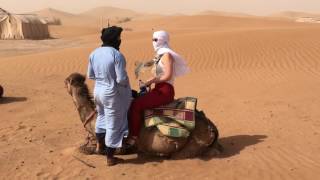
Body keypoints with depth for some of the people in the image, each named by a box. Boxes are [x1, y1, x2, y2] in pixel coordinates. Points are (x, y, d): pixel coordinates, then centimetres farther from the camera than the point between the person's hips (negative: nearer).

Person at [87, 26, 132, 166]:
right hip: (113, 94, -7)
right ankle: (110, 158, 17)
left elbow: (90, 75, 6)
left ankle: (100, 145, 48)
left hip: (98, 91, 7)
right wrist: (126, 83, -2)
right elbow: (121, 79, -23)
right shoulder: (117, 55, -21)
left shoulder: (94, 53, -1)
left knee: (102, 117, 29)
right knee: (113, 125, 5)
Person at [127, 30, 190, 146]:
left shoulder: (166, 54, -11)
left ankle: (133, 137, -11)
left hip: (165, 91, -9)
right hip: (158, 89, 9)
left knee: (136, 104, -18)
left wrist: (150, 82, -13)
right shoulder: (160, 55, 16)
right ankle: (130, 132, 12)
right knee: (134, 99, 5)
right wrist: (147, 83, 3)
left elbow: (168, 76, -20)